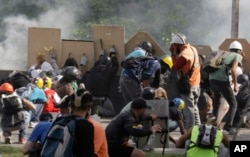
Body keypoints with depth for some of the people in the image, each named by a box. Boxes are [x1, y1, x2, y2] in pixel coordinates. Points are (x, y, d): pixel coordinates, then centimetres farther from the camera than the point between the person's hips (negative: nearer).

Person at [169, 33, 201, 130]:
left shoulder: (184, 54, -23)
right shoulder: (192, 49, 5)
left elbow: (175, 66, -15)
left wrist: (173, 54, -11)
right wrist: (175, 53, 2)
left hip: (188, 85, -9)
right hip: (196, 83, 9)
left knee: (188, 108, -4)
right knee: (194, 107, 19)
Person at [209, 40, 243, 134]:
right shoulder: (238, 56, 8)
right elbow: (233, 70, -10)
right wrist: (235, 85, -4)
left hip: (212, 79, 7)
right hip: (222, 81, -6)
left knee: (216, 102, 28)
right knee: (233, 104, 4)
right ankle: (228, 127, -9)